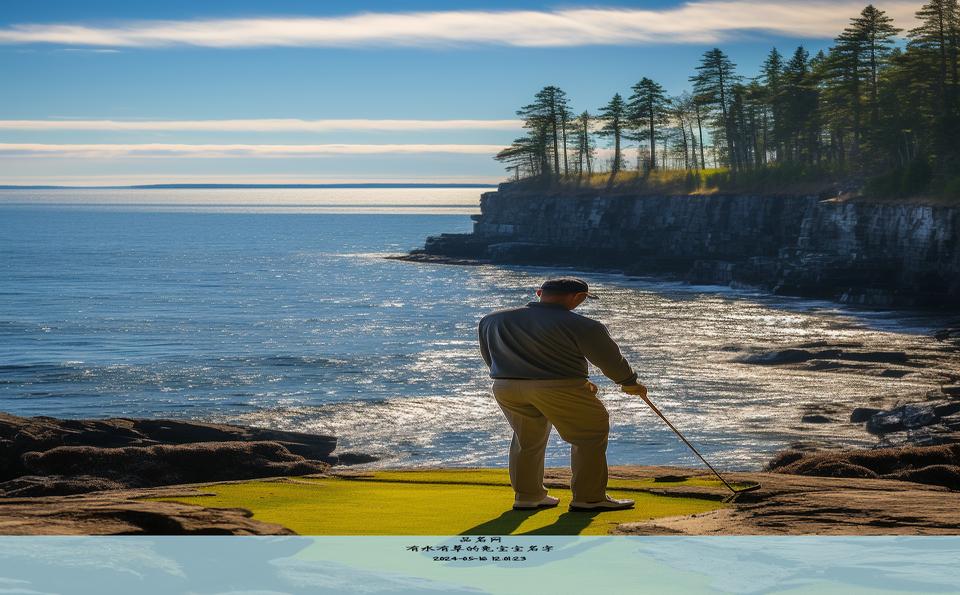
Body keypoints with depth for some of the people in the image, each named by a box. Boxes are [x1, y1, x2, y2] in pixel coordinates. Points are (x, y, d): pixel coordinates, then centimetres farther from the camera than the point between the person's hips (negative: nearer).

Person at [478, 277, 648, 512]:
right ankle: (588, 498, 8)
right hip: (559, 387, -5)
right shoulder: (582, 326, -6)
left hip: (505, 386, 5)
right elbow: (610, 360, 2)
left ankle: (527, 497, 25)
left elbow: (490, 356, 16)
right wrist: (630, 383, 19)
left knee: (526, 440, 22)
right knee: (591, 435, 9)